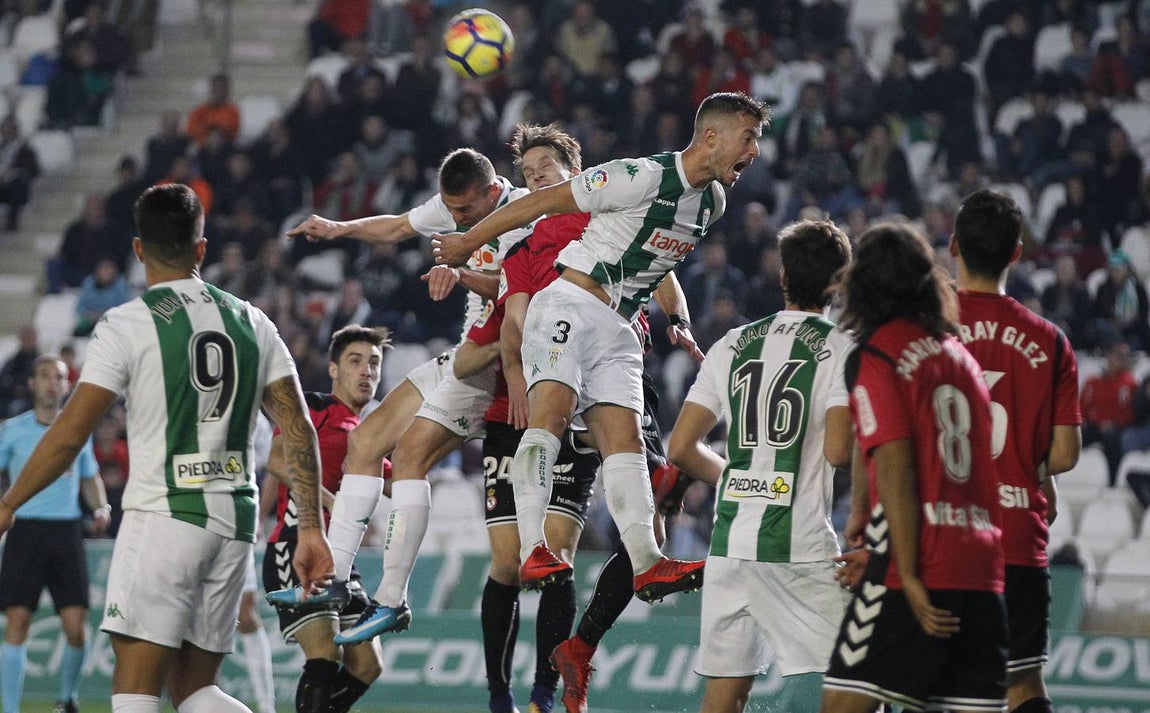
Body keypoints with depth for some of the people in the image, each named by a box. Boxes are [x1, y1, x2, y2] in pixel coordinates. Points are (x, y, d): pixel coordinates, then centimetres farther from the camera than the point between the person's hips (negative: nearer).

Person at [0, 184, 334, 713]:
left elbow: (69, 434, -7)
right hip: (234, 522, 6)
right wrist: (311, 531, 9)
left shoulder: (126, 326, -6)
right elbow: (299, 431, 6)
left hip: (163, 515, -6)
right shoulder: (251, 323, 10)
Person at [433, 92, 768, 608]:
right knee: (551, 410, -25)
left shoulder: (712, 202, 11)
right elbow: (546, 200, -10)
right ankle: (533, 551, -36)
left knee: (624, 438, -2)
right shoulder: (645, 178, -17)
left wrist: (677, 320, 24)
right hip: (568, 307, -8)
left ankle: (646, 564, -9)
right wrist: (468, 243, -4)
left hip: (617, 328, 8)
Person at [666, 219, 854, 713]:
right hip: (799, 547, -5)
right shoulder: (839, 348, -4)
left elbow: (681, 448, 9)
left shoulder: (733, 345, 11)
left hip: (728, 542, 5)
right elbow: (838, 451, -14)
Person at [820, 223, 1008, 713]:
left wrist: (908, 576, -13)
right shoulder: (959, 353, 18)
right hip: (982, 564, 7)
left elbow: (896, 470, -11)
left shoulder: (875, 355, -3)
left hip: (922, 564, -7)